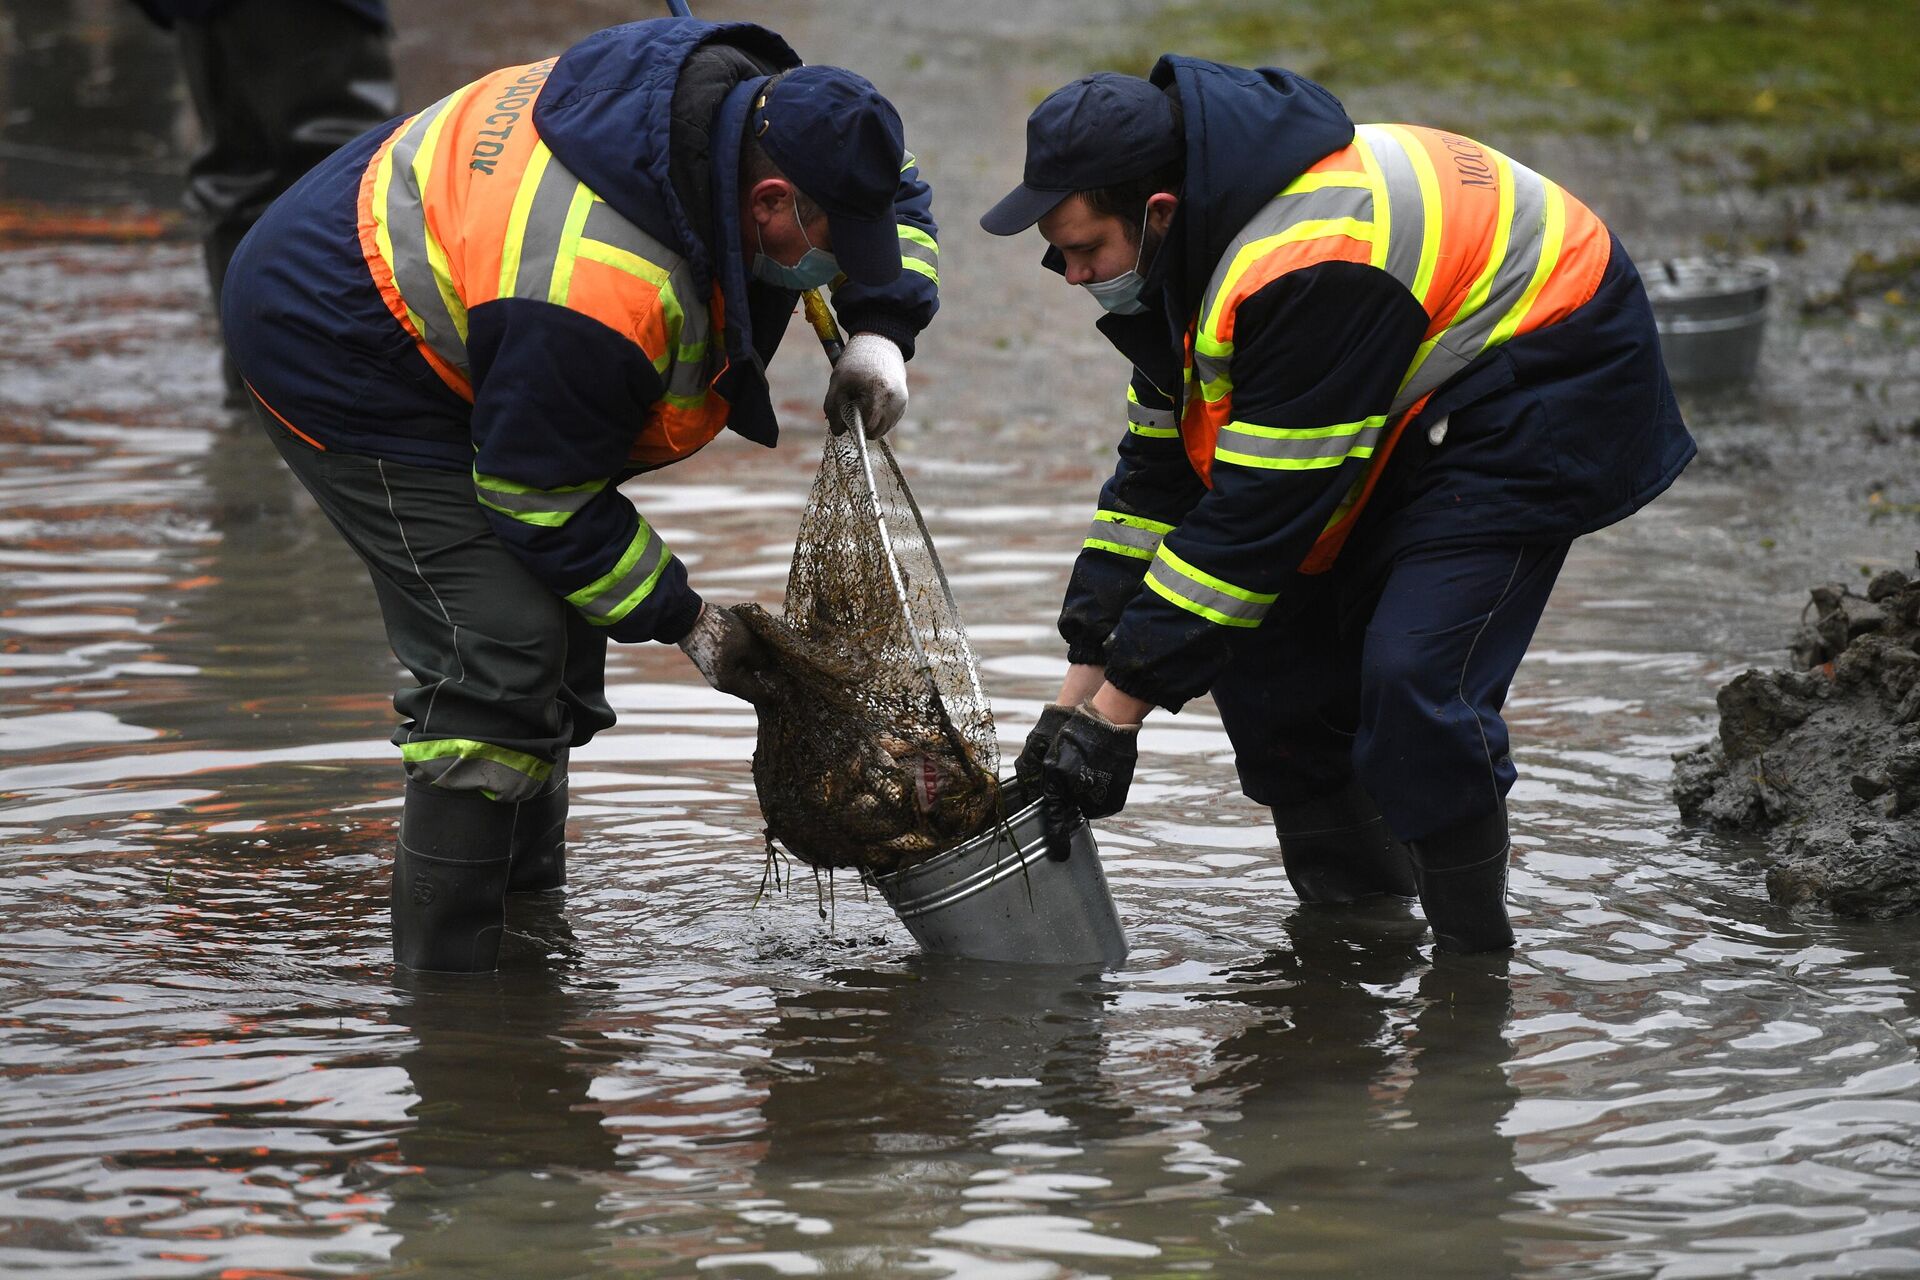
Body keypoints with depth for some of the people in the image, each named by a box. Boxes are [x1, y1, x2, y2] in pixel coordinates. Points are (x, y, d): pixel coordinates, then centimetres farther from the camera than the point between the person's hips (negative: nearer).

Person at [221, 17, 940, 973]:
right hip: (335, 363, -11)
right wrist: (685, 620, -16)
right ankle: (442, 980, -11)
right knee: (505, 652, -18)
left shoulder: (747, 101, -13)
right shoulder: (602, 287, -38)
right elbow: (539, 493, -25)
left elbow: (895, 192, 8)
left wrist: (880, 330, -10)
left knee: (564, 627, 15)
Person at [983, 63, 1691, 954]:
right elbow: (1156, 472, 1)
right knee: (1263, 653, 2)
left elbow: (1258, 514, -32)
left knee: (1415, 676, -23)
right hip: (1416, 411, 10)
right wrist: (1081, 688, -2)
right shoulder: (1192, 247, -5)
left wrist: (1119, 707, -27)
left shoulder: (1306, 272, -35)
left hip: (1543, 395, -10)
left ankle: (1474, 967, -7)